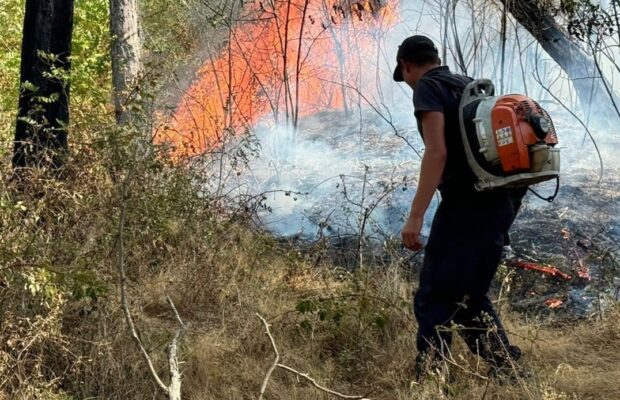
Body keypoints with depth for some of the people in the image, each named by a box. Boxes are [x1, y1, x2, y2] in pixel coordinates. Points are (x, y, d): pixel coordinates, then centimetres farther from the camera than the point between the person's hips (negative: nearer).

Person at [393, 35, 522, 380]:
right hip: (500, 203, 9)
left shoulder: (429, 87, -4)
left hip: (466, 205, -8)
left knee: (433, 301, -4)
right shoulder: (470, 86, 20)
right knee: (472, 297, 18)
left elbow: (437, 152, -17)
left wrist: (416, 216, -19)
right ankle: (508, 370, 16)